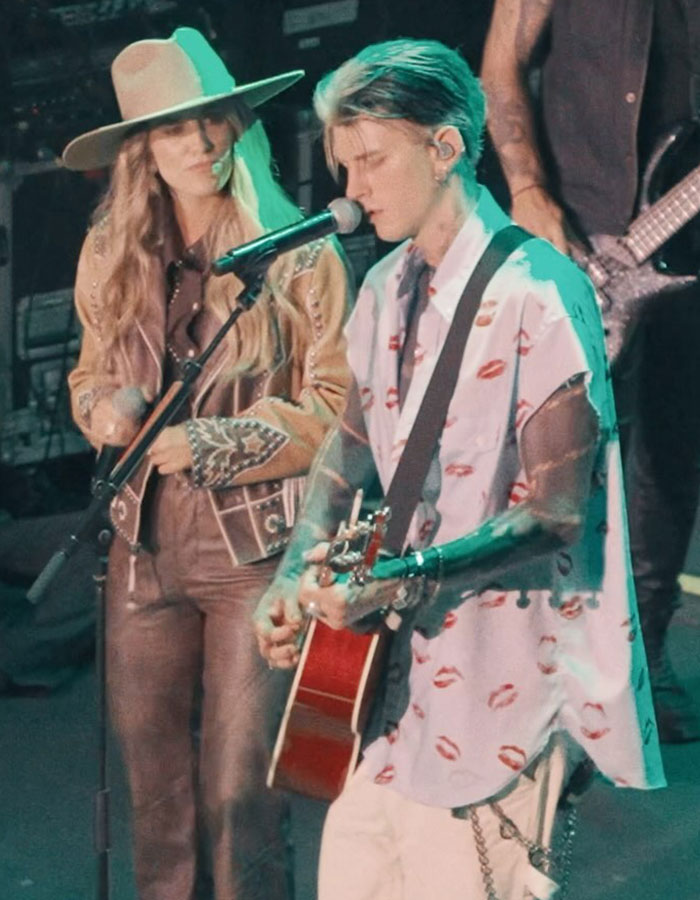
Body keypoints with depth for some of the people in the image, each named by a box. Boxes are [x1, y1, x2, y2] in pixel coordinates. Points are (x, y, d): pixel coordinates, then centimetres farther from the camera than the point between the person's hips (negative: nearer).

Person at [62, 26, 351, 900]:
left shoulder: (298, 255, -7)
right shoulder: (112, 256, 6)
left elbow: (333, 410, -7)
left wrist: (210, 446, -17)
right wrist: (104, 408, -3)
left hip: (257, 549, -4)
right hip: (145, 551, 4)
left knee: (239, 796, -4)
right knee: (155, 792, 10)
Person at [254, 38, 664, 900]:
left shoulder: (536, 295, -16)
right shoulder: (386, 291, 9)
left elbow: (553, 519, -21)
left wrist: (398, 578, -29)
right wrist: (297, 574, 5)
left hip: (501, 686, -8)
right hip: (399, 667, 8)